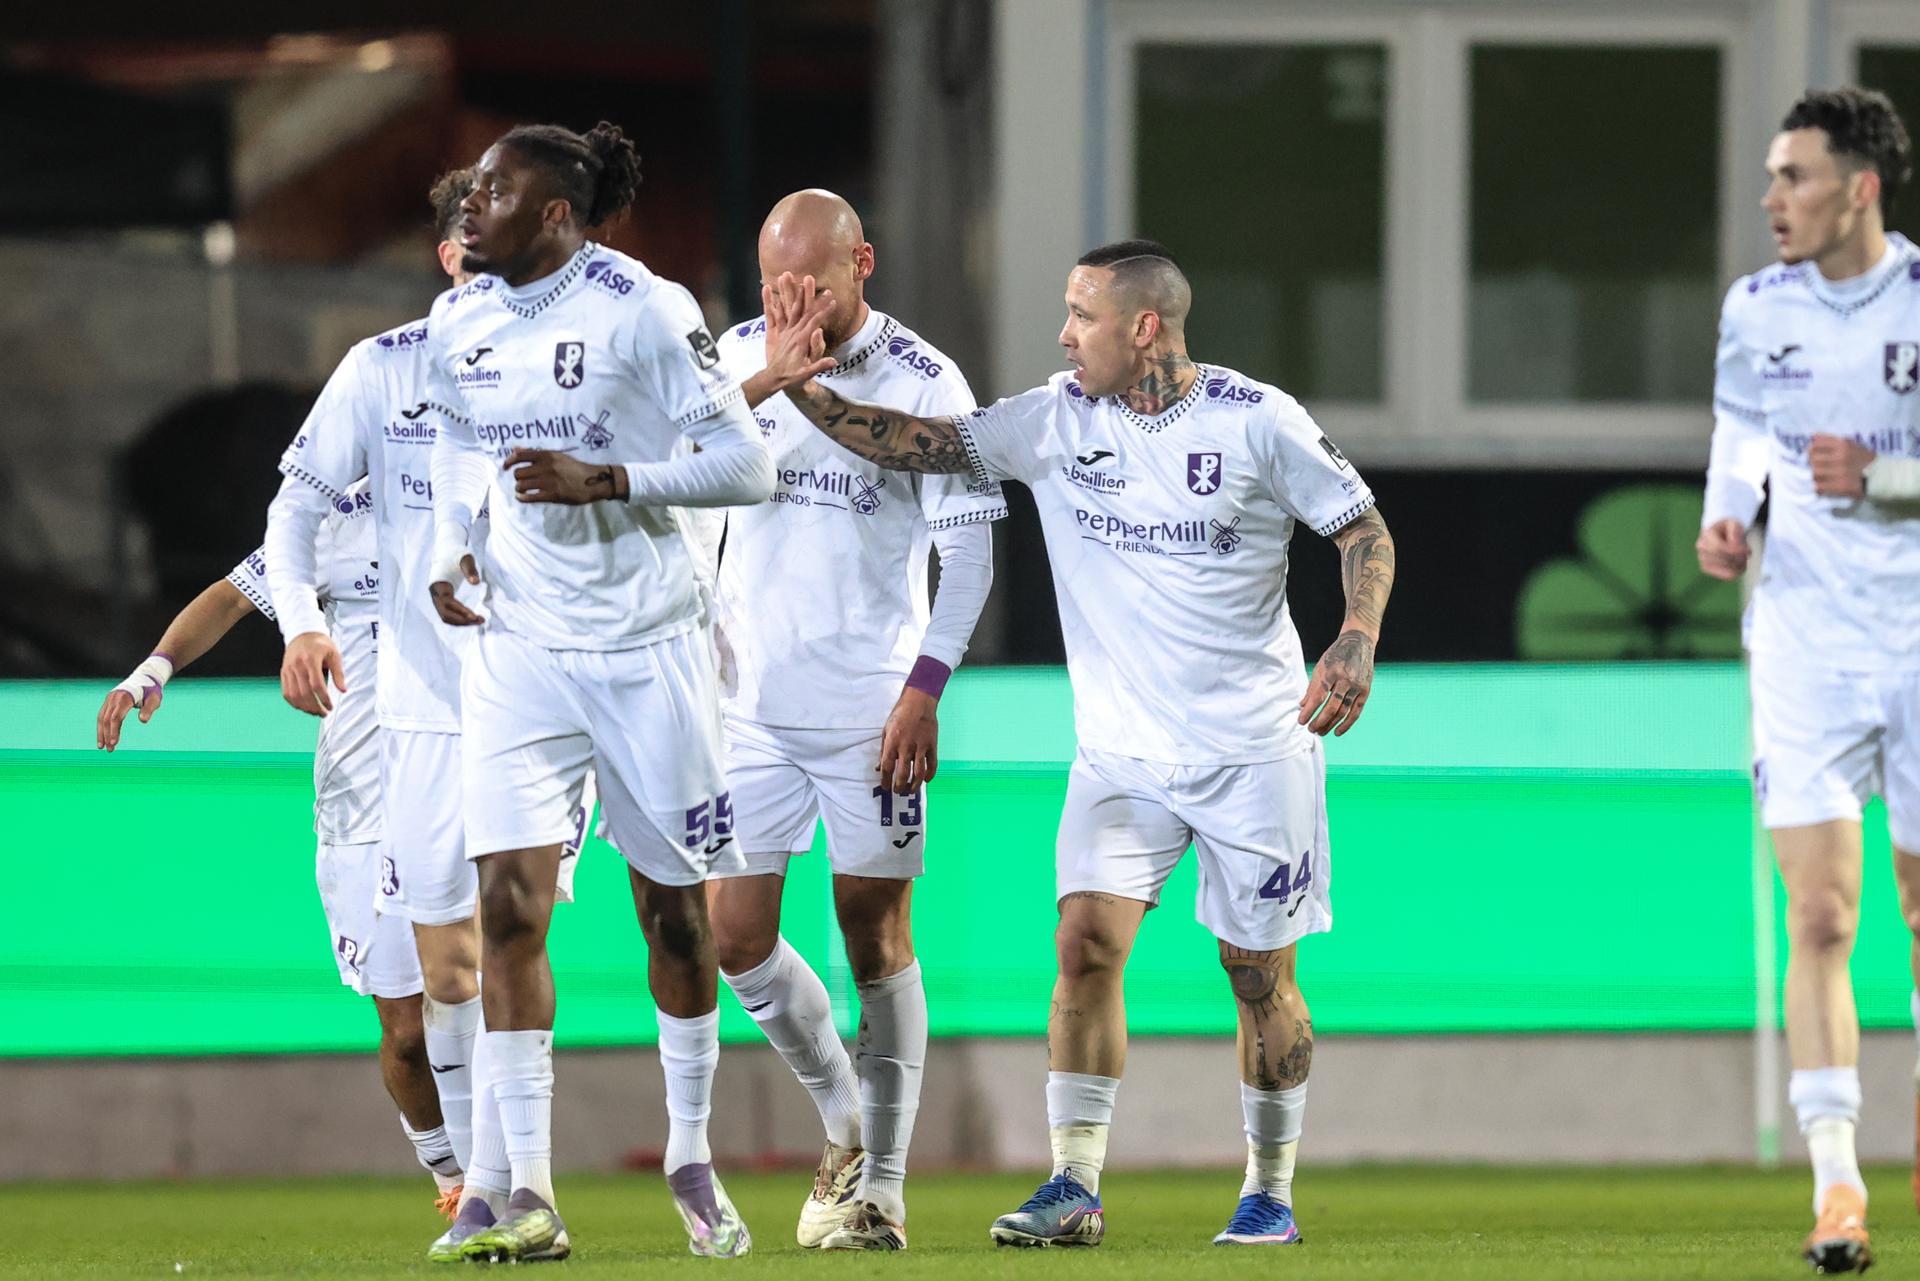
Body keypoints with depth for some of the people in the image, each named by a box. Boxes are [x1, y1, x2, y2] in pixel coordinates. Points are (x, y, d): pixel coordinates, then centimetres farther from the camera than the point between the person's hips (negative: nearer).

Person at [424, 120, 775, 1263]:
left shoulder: (644, 312, -14)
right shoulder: (459, 324, 2)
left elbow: (746, 466, -13)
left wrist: (605, 481, -23)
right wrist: (450, 547, 6)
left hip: (644, 644, -3)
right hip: (518, 645, 3)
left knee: (675, 909, 8)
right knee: (509, 903, -10)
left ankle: (693, 1158, 28)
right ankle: (530, 1196, -9)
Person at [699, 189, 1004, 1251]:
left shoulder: (923, 383, -6)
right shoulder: (741, 355, 5)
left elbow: (968, 548, -7)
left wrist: (924, 689, -13)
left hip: (871, 706, -4)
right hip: (750, 700, 4)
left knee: (876, 941, -1)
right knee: (734, 935, -1)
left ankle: (880, 1187, 6)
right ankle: (844, 1124, 22)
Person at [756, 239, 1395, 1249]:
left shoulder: (1255, 422, -9)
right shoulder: (1055, 422, 0)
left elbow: (1362, 525, -2)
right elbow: (921, 444, 0)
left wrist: (1358, 640, -17)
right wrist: (801, 388, -10)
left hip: (1255, 748, -3)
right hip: (1122, 749, 3)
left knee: (1259, 976, 2)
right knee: (1087, 939, -13)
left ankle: (1270, 1192, 18)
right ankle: (1074, 1190, -10)